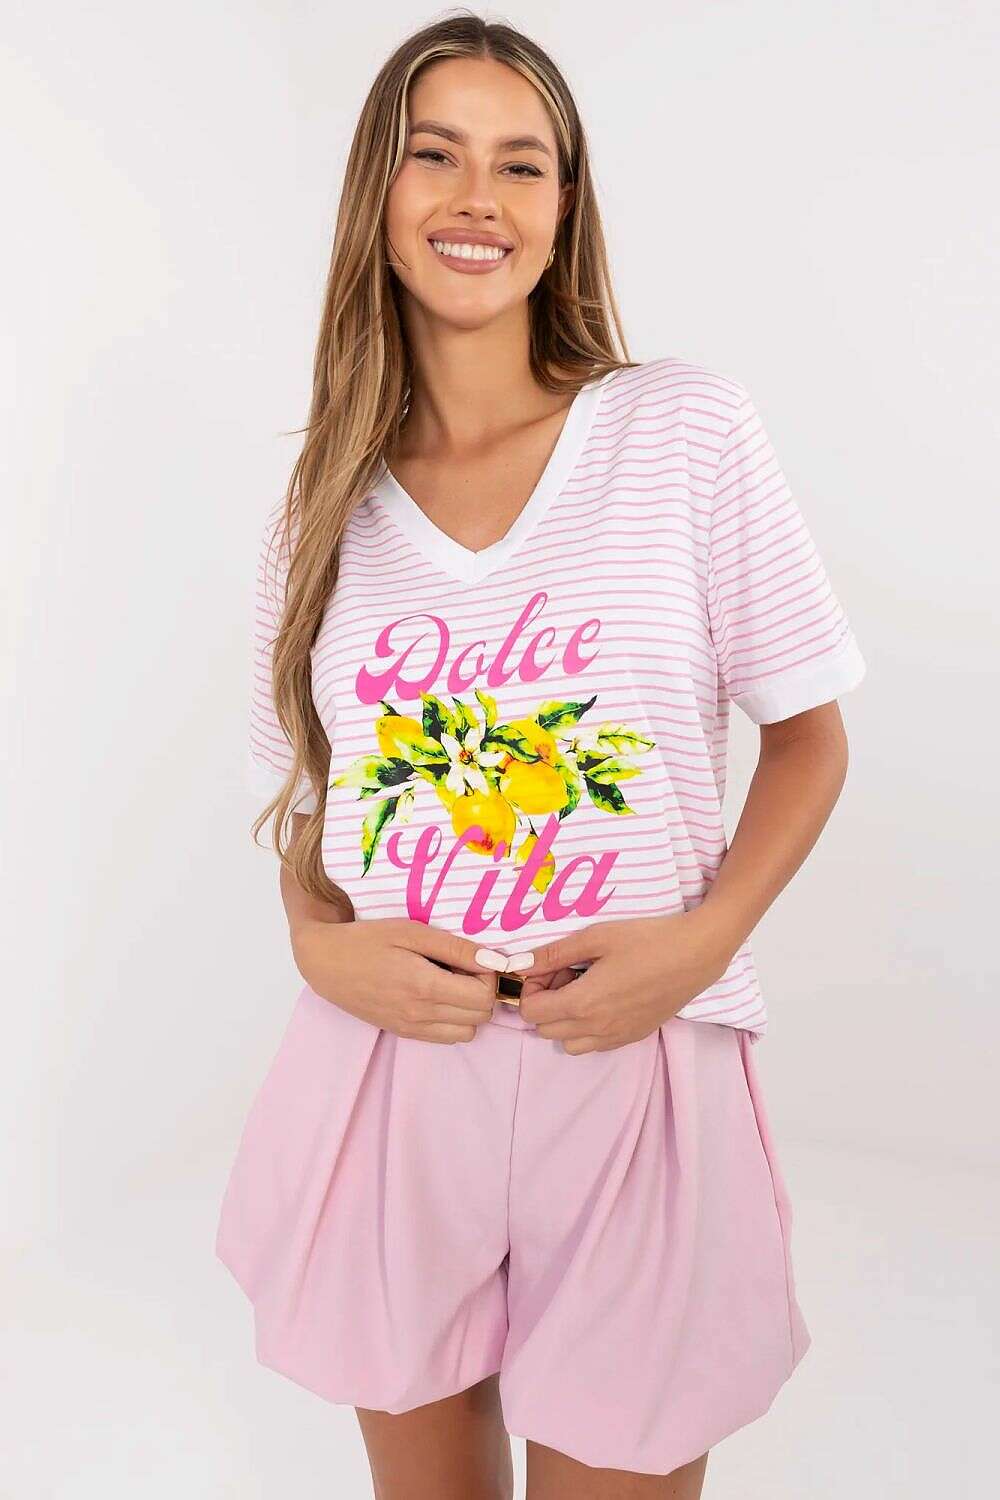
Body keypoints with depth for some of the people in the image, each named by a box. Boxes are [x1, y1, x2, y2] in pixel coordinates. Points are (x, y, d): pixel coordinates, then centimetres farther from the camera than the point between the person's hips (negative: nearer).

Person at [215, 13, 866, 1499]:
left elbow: (809, 734, 2)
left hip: (635, 1074, -2)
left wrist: (702, 935, -14)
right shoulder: (320, 509, 5)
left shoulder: (688, 431, -4)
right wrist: (320, 940, -8)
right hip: (387, 1064, 3)